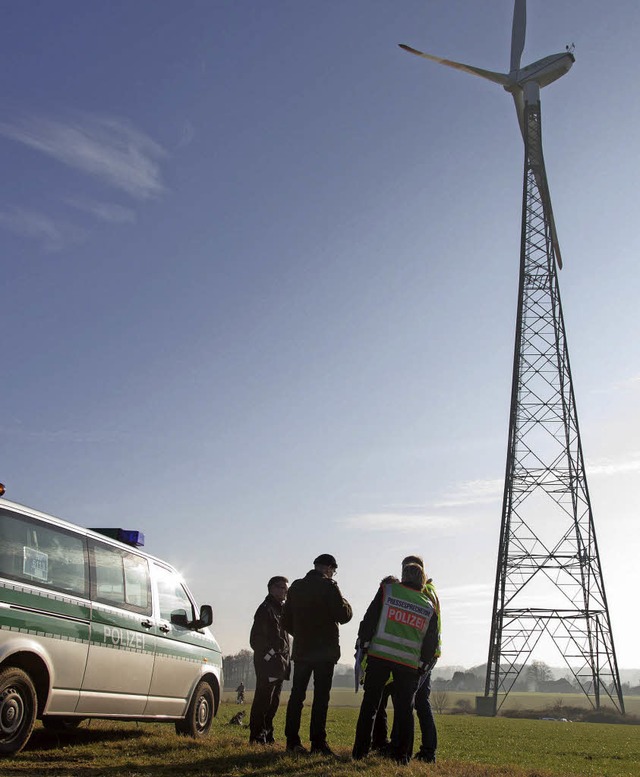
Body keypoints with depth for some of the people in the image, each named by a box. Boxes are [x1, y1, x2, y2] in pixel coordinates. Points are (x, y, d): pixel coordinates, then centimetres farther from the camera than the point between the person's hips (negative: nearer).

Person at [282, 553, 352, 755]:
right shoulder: (328, 586, -10)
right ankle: (318, 742, -2)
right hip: (324, 651, -5)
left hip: (301, 650, 5)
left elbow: (286, 620, 13)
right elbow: (343, 616, -14)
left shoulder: (296, 587, 9)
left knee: (297, 694, 9)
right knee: (321, 696, -1)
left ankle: (292, 740, 9)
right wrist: (345, 604, 6)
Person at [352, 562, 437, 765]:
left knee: (370, 704, 7)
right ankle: (403, 754, 9)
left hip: (379, 655, -1)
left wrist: (364, 643, 5)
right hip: (410, 663, 1)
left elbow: (370, 618, -2)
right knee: (405, 708, 10)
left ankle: (360, 750, 9)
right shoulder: (429, 607, 9)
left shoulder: (387, 590, 1)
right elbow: (431, 642, 10)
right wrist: (422, 666, 17)